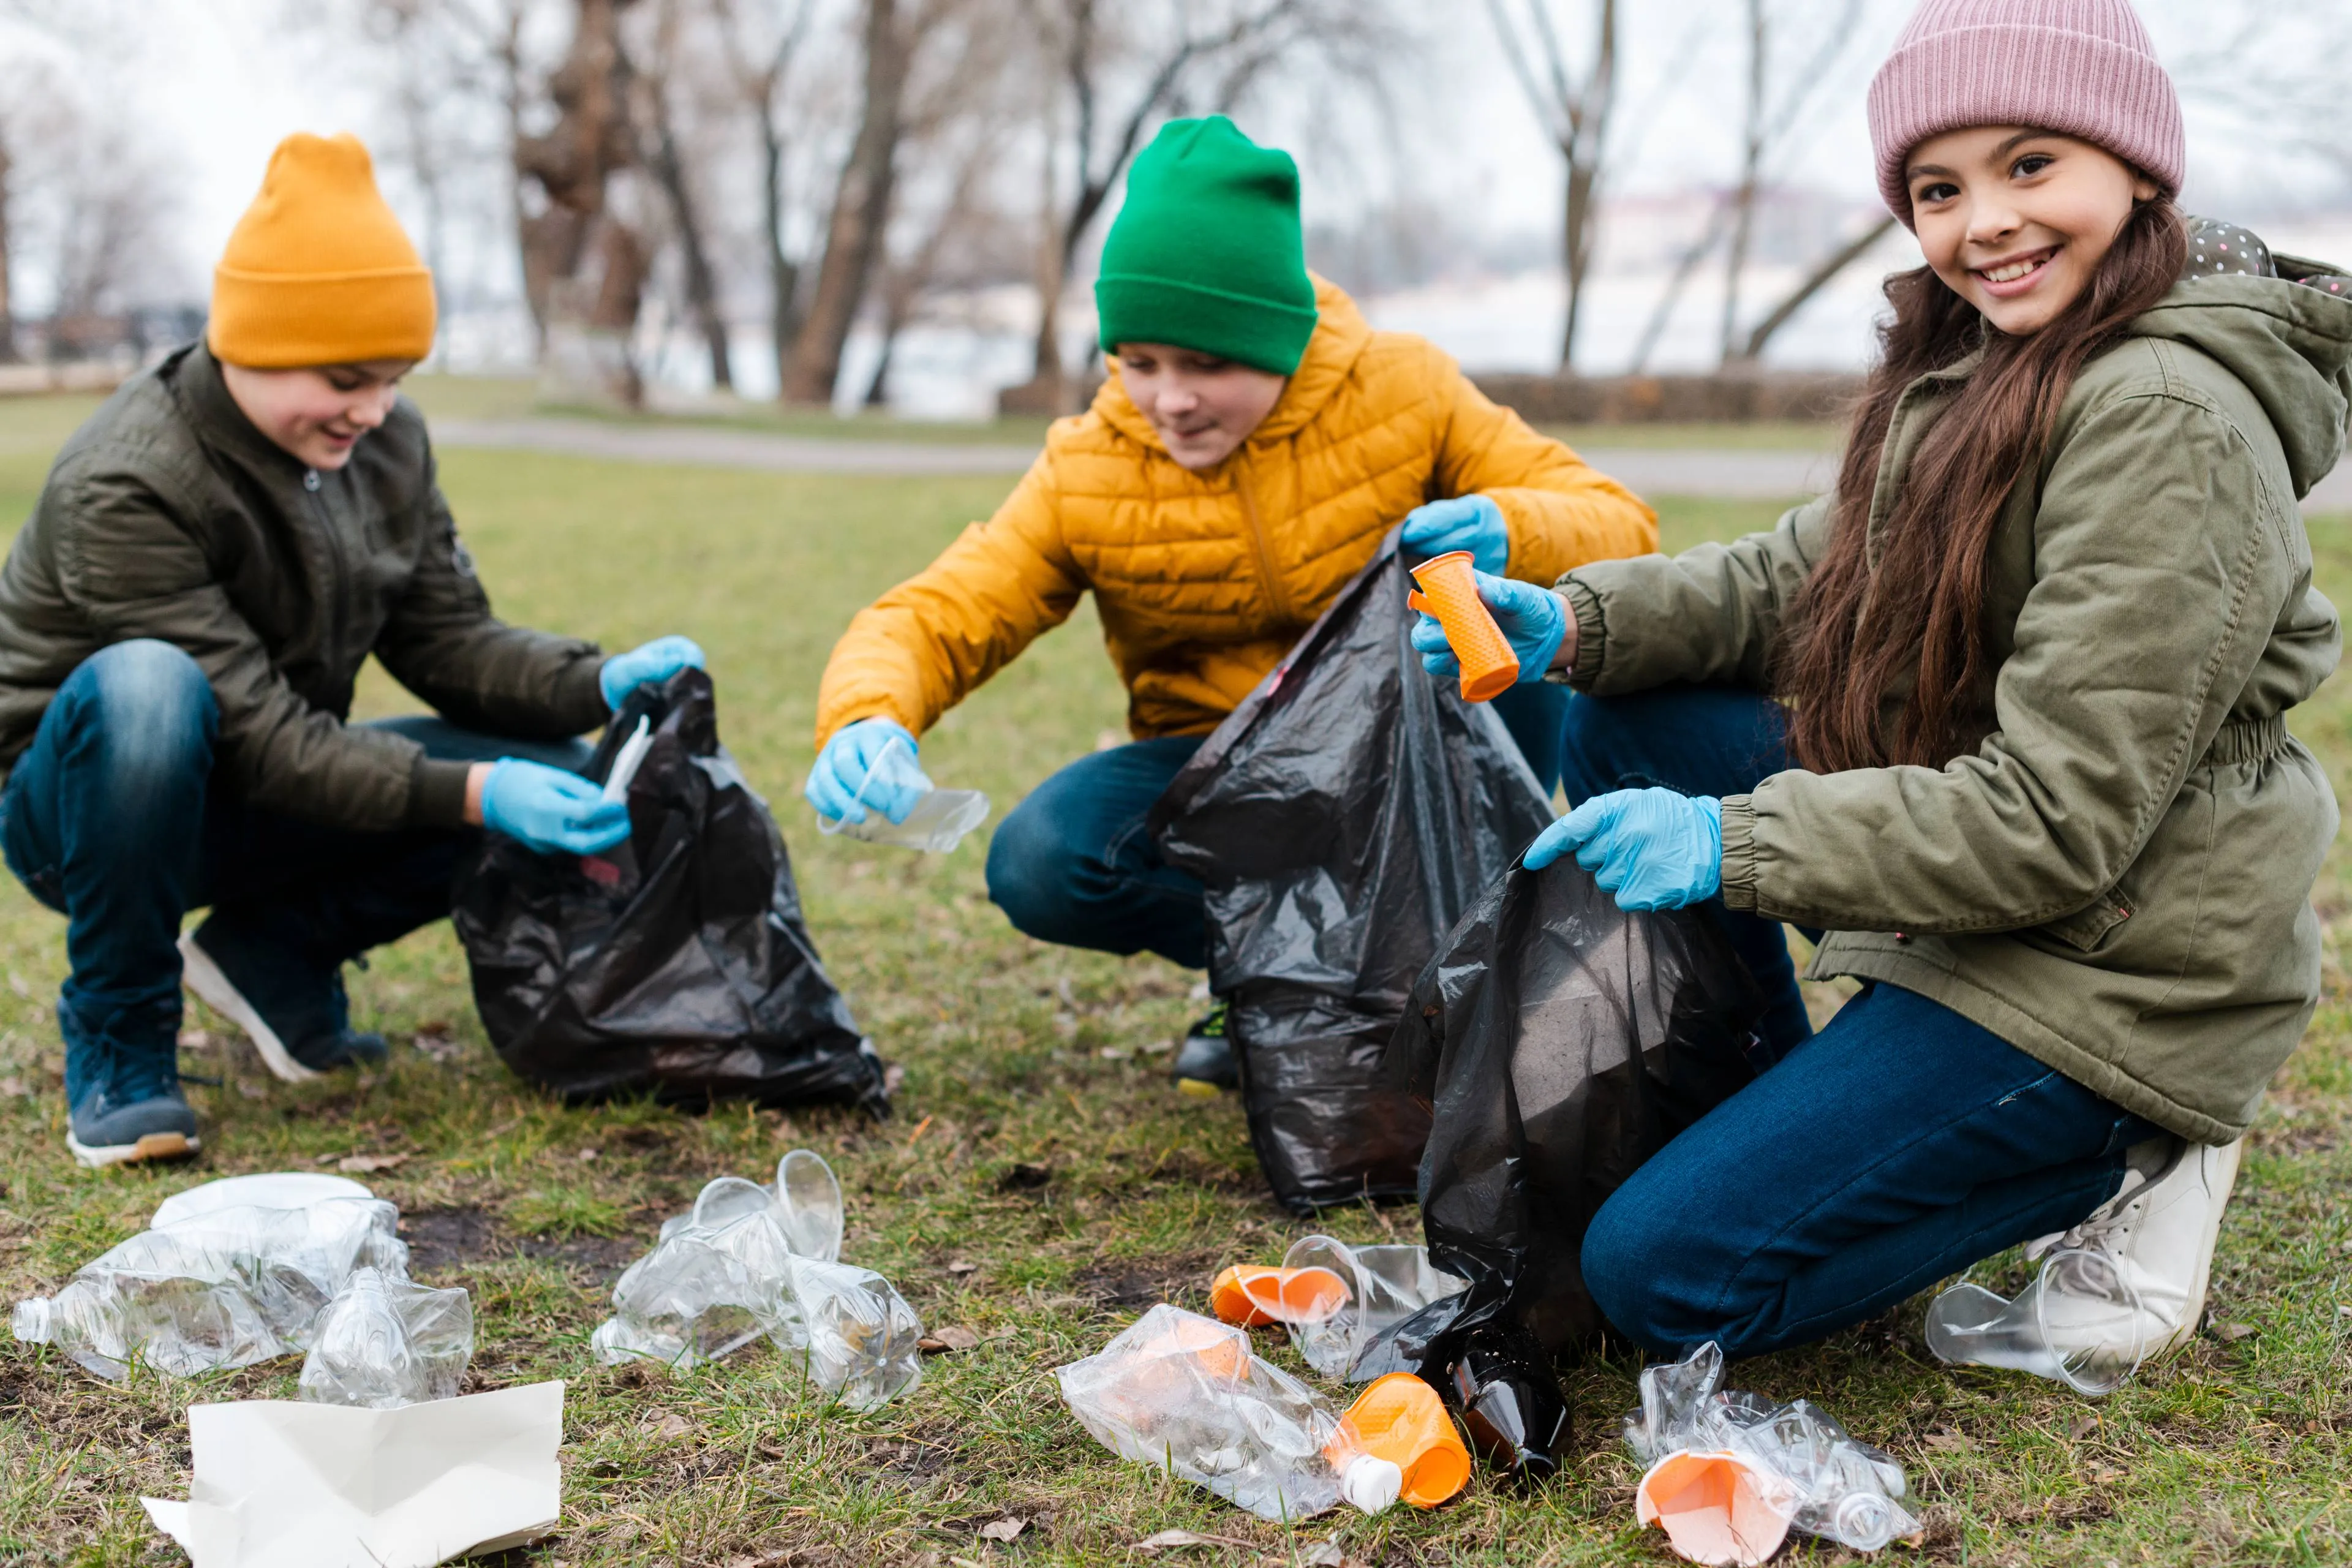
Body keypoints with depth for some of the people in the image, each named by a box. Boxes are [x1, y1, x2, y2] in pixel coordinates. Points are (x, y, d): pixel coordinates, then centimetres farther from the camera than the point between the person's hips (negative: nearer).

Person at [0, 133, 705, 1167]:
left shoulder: (386, 443, -5)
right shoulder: (121, 489, -26)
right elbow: (259, 737, -30)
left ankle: (275, 954, 6)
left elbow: (447, 643, -2)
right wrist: (472, 794, -40)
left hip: (233, 813, 6)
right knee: (144, 687, -41)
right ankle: (117, 1046, -21)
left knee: (552, 774, -12)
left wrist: (603, 686, -22)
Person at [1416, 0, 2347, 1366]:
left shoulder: (2168, 420, -24)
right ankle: (1774, 1128, 14)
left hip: (2112, 961, -9)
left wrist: (1734, 843, -27)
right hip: (1985, 871, 10)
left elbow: (2057, 819, -26)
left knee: (1664, 1277, -13)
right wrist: (1570, 624, -5)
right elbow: (1819, 571, 10)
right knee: (1625, 728, 8)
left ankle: (2115, 1169, 0)